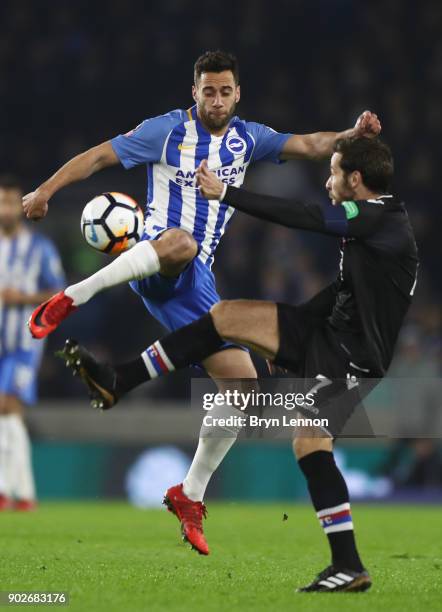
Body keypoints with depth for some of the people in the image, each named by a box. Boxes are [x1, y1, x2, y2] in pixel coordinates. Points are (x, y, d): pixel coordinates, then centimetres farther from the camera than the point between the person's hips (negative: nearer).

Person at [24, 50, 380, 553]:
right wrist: (45, 190, -8)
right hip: (155, 261, -5)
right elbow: (99, 156, 1)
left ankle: (190, 496, 11)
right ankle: (71, 298, -34)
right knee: (180, 242, -44)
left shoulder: (247, 139, 13)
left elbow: (307, 145, 4)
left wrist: (352, 134, -14)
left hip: (195, 282, 6)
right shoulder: (167, 130, 0)